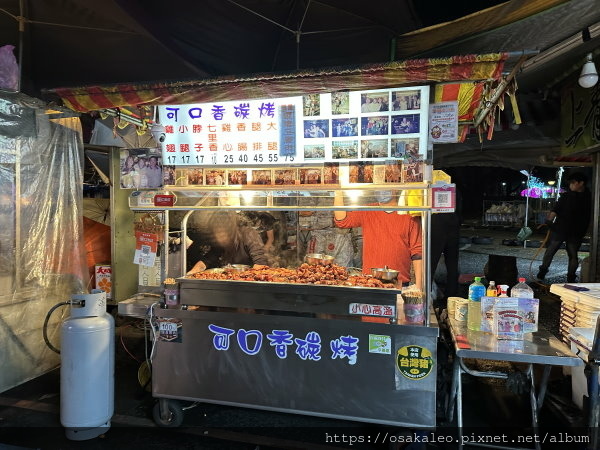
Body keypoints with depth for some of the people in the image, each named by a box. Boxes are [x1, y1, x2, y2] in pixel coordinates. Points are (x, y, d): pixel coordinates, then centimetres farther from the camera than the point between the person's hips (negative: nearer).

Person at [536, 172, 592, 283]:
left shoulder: (588, 197, 0)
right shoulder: (566, 196, 3)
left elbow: (588, 216, 1)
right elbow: (555, 209, -6)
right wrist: (549, 220, -22)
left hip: (575, 233, -1)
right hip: (559, 229, 1)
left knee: (573, 255, 7)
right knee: (550, 250, 5)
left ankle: (571, 278, 17)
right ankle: (543, 270, 18)